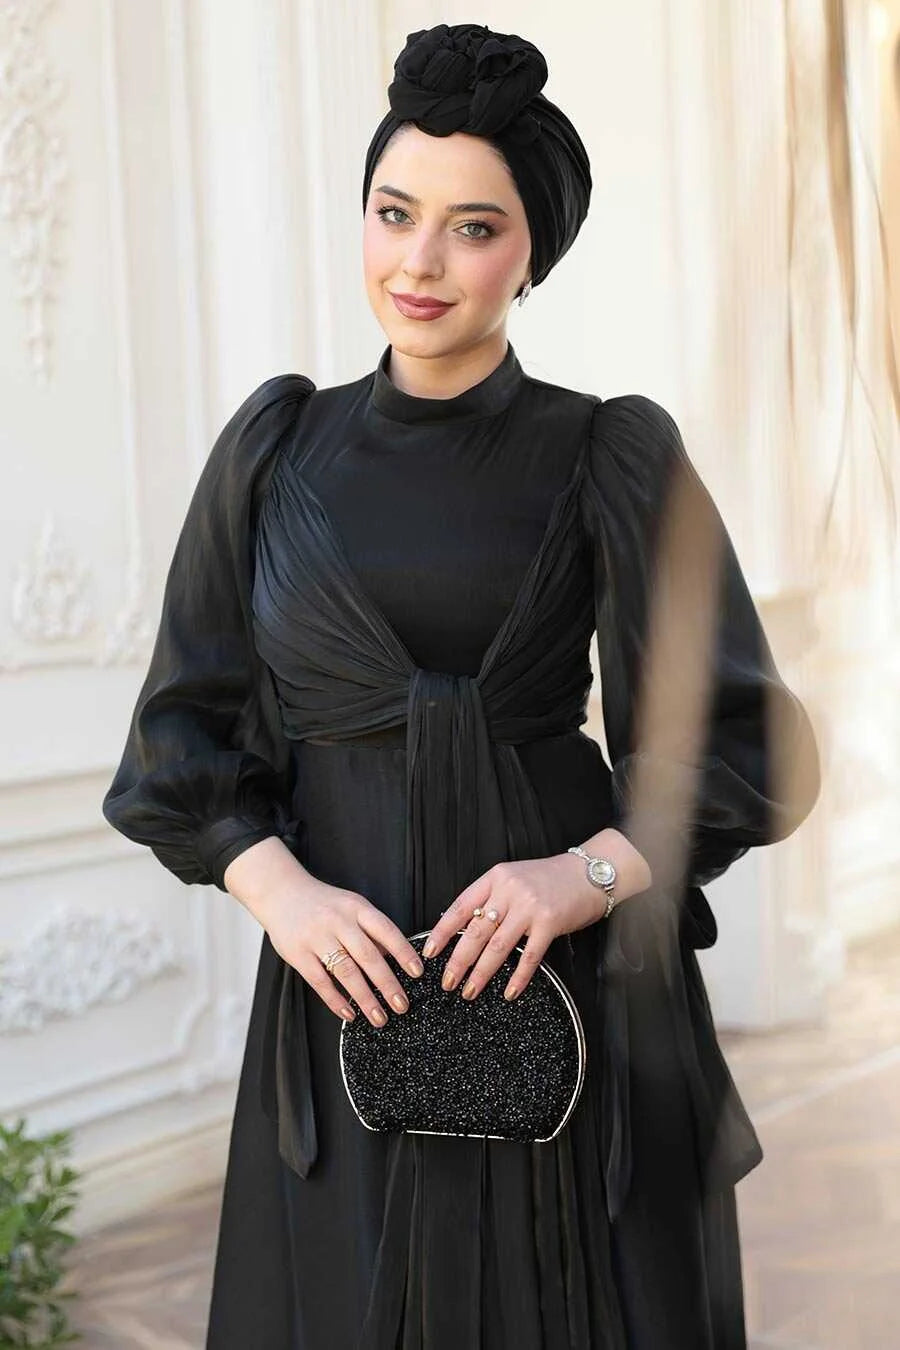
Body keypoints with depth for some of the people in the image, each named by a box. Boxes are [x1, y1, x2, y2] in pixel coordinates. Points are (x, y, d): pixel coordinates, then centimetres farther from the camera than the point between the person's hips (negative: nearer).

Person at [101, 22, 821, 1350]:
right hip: (350, 985, 2)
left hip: (570, 984, -1)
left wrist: (590, 873, -19)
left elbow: (742, 739, -3)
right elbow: (187, 726, 6)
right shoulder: (278, 446, 5)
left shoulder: (612, 454, -1)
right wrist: (279, 888, -11)